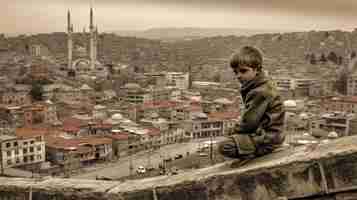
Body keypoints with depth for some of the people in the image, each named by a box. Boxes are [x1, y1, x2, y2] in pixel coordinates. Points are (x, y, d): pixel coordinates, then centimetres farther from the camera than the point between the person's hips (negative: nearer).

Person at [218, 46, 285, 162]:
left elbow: (249, 122, -22)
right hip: (266, 134, 11)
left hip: (267, 139, -11)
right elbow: (250, 118, 18)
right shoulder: (257, 87, 13)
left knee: (224, 147, -23)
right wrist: (237, 131, 8)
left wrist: (236, 131, -5)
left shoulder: (260, 92, -22)